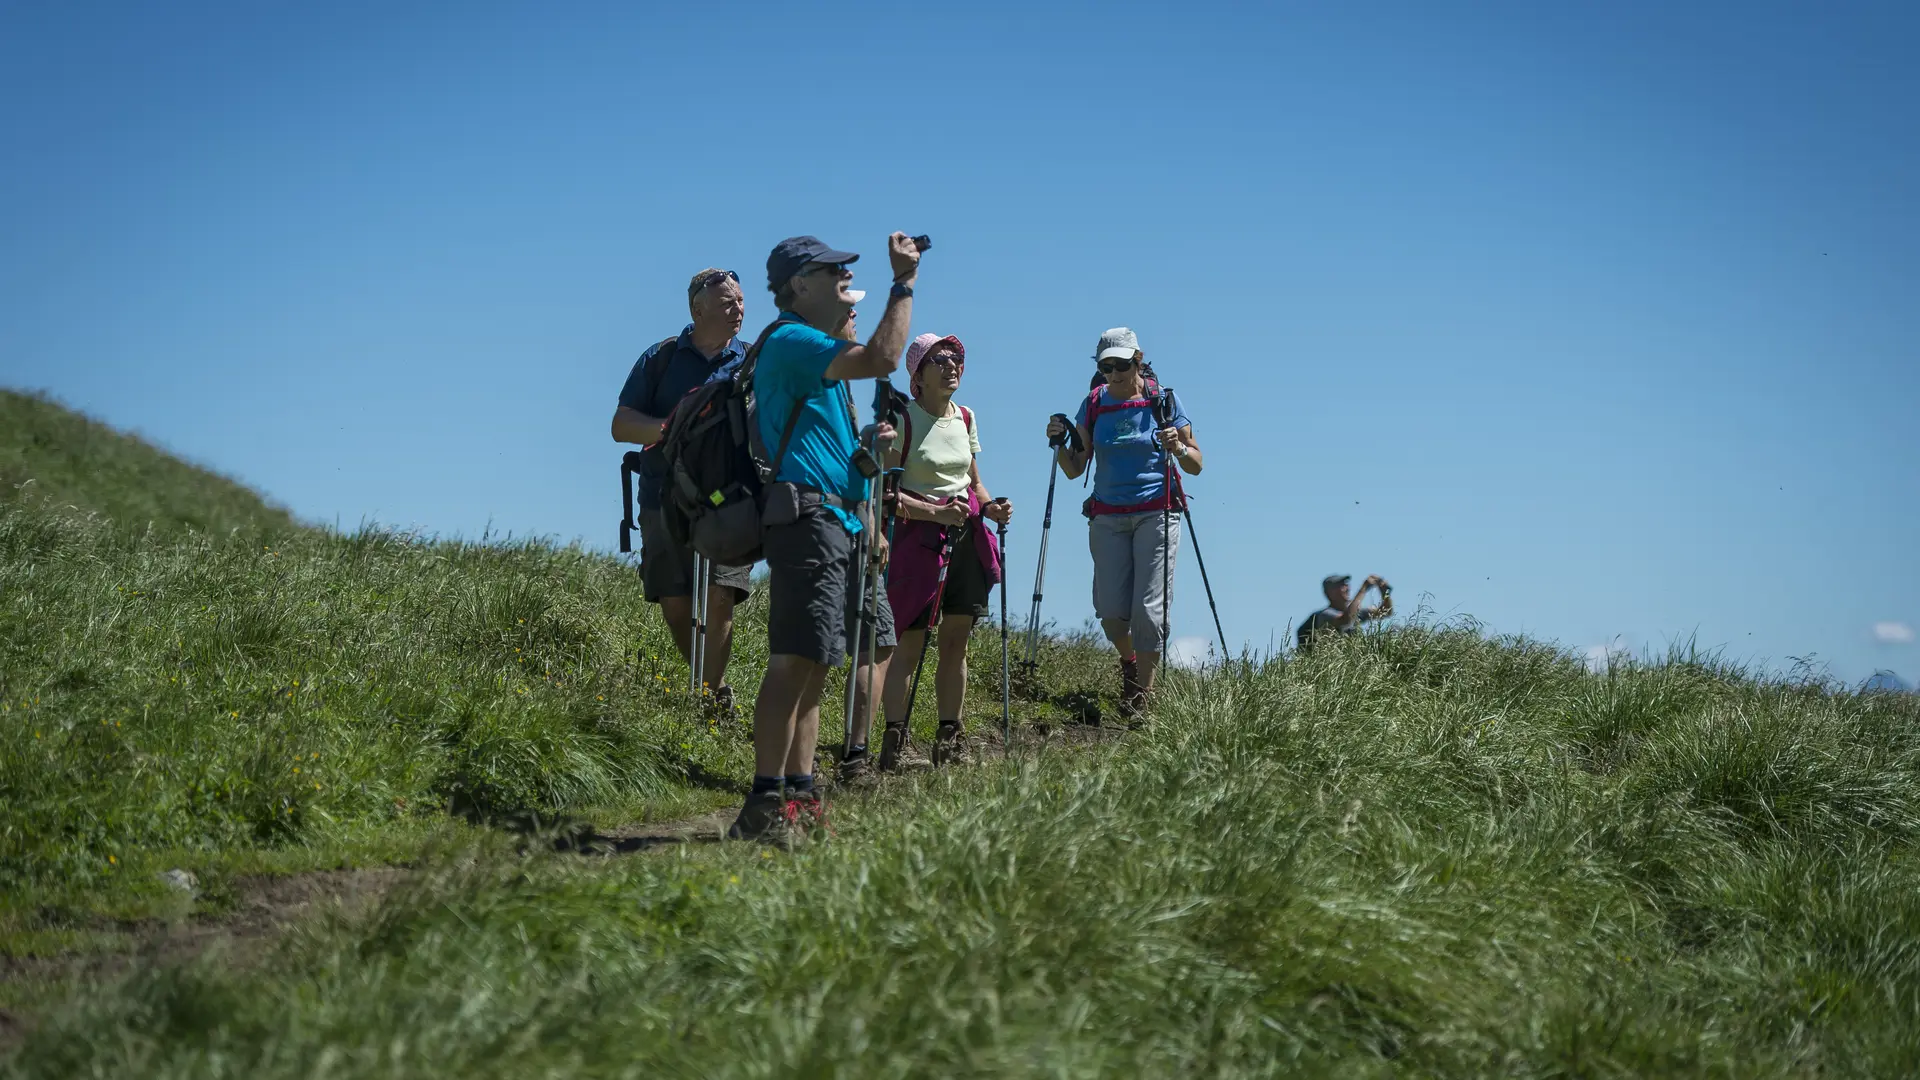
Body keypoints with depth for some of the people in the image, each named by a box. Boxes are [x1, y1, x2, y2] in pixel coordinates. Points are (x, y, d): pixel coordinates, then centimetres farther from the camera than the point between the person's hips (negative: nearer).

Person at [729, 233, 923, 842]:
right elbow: (882, 359, -22)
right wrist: (905, 282, -13)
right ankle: (765, 802, -20)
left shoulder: (816, 351, 24)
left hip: (838, 524, 11)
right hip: (806, 516, -11)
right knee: (796, 662, -17)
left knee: (814, 667, 8)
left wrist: (867, 444, 16)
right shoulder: (789, 341, -9)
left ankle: (799, 797, 10)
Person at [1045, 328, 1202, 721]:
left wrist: (1179, 448, -18)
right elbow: (1074, 469, 9)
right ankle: (1128, 662, 28)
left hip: (1156, 514, -3)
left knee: (1149, 610, -10)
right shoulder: (1094, 404, 6)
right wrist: (1060, 443, -10)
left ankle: (1141, 698, -1)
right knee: (1111, 611, -4)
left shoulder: (1162, 401, -1)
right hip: (1108, 518, 3)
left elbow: (1196, 465, 3)